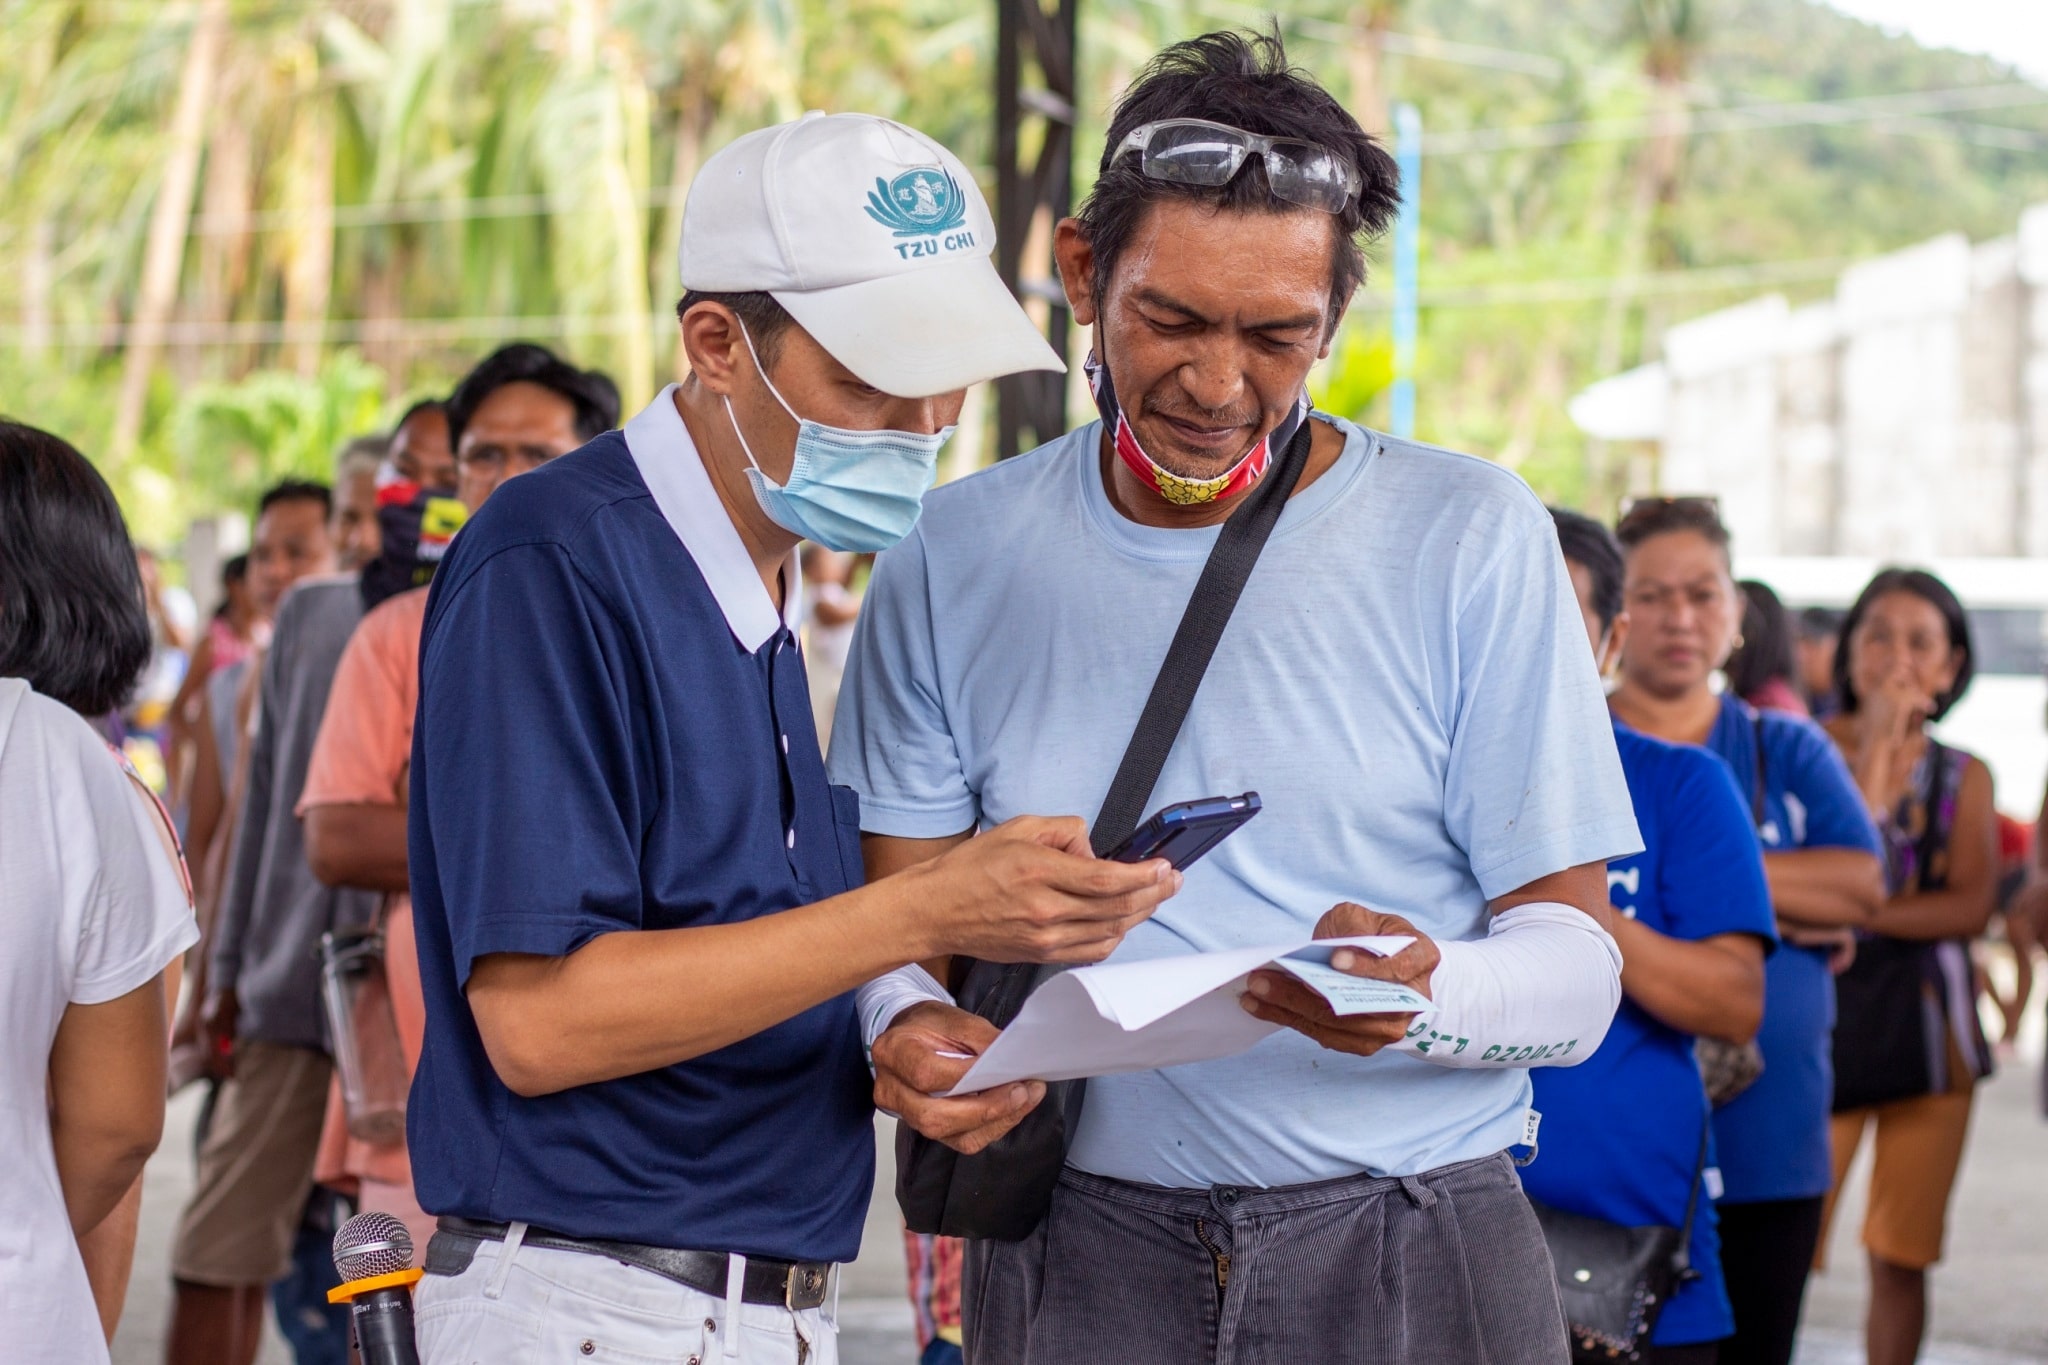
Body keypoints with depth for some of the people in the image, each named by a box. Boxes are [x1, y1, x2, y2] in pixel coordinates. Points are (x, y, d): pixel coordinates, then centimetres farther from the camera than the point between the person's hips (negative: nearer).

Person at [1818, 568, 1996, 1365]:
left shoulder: (1964, 777, 8)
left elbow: (1972, 905, -4)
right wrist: (1876, 750, -12)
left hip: (1927, 1025, 3)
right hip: (1821, 1011, -3)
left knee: (1901, 1256, 7)